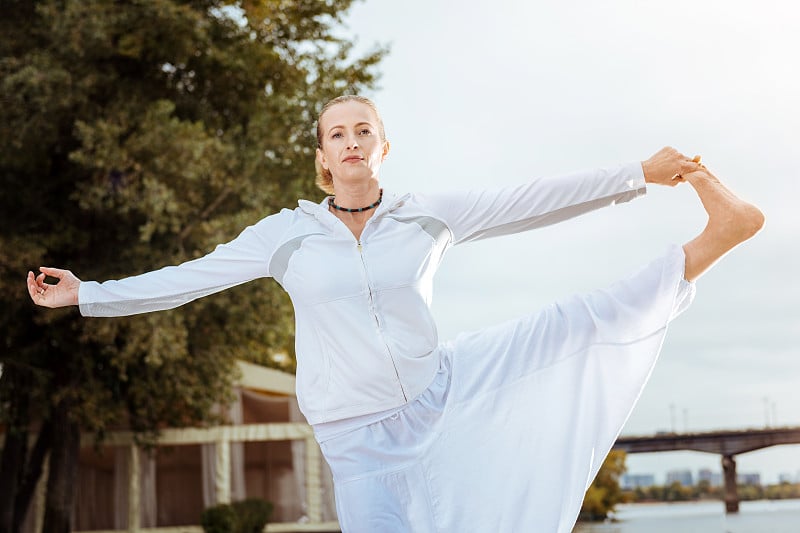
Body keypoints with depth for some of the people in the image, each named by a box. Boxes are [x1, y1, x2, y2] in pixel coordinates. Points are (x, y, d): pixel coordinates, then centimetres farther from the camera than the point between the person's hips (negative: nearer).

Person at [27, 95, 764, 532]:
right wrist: (85, 295, -1)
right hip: (360, 436, -1)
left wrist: (639, 174, -10)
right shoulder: (287, 234, -4)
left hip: (441, 392, 1)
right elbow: (186, 279, 1)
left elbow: (531, 202, -6)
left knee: (569, 326, -10)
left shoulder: (427, 216, -4)